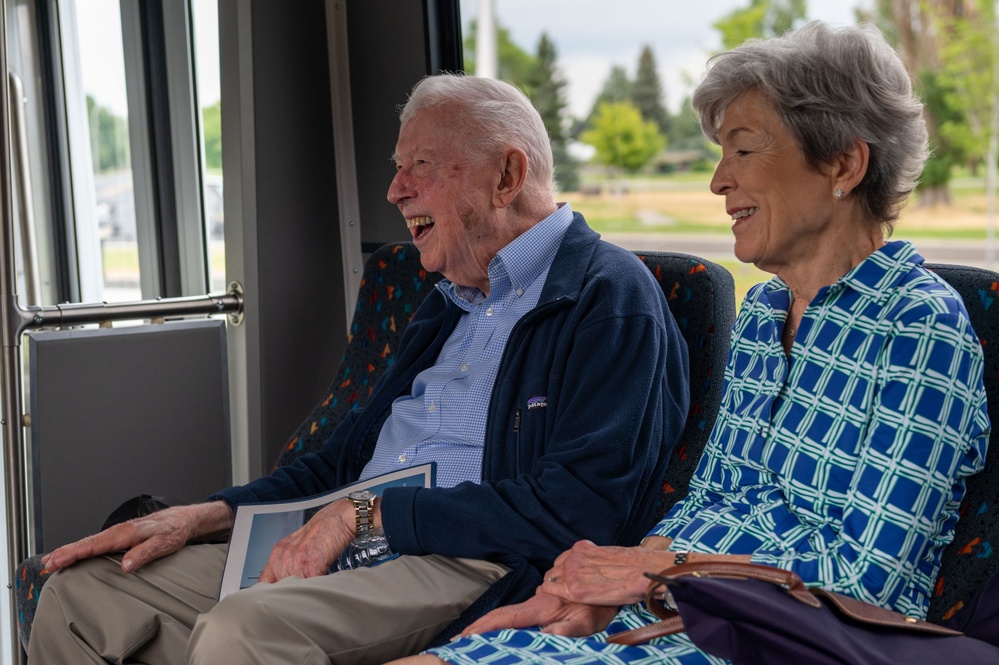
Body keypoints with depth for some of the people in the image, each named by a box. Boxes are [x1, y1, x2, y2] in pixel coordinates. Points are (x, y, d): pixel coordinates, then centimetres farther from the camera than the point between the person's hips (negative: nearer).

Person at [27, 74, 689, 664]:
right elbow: (348, 457, 27)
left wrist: (366, 514, -14)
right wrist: (200, 516, 12)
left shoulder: (609, 293, -6)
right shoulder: (451, 303, 23)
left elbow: (579, 509, -18)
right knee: (81, 590, 0)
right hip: (343, 550, 9)